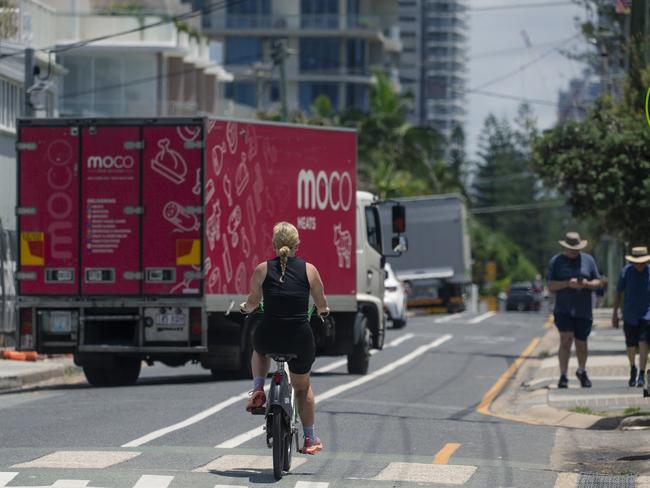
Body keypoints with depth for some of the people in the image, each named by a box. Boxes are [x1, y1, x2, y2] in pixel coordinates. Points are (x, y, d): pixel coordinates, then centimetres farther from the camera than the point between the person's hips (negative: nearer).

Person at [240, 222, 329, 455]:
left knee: (260, 349, 40)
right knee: (303, 387, 25)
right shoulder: (309, 270, 0)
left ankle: (258, 390, 20)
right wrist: (323, 311, 32)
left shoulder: (262, 269, -1)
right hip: (300, 338, 0)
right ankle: (310, 438, 29)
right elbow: (322, 305, 9)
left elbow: (253, 301, 7)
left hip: (269, 336, 0)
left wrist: (245, 308, 30)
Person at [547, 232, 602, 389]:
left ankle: (582, 372, 33)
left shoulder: (588, 260, 8)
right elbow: (551, 286, -2)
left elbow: (598, 282, 9)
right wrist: (567, 283, -18)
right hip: (563, 309, -2)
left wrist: (587, 284, -13)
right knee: (566, 340, -16)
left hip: (583, 310, 2)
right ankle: (563, 376, -12)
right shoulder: (556, 261, 3)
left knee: (581, 343, 8)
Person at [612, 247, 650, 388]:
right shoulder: (627, 271, -5)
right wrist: (615, 313, 3)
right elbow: (618, 292, 4)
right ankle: (633, 369, 34)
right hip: (630, 316, 1)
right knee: (631, 346, 7)